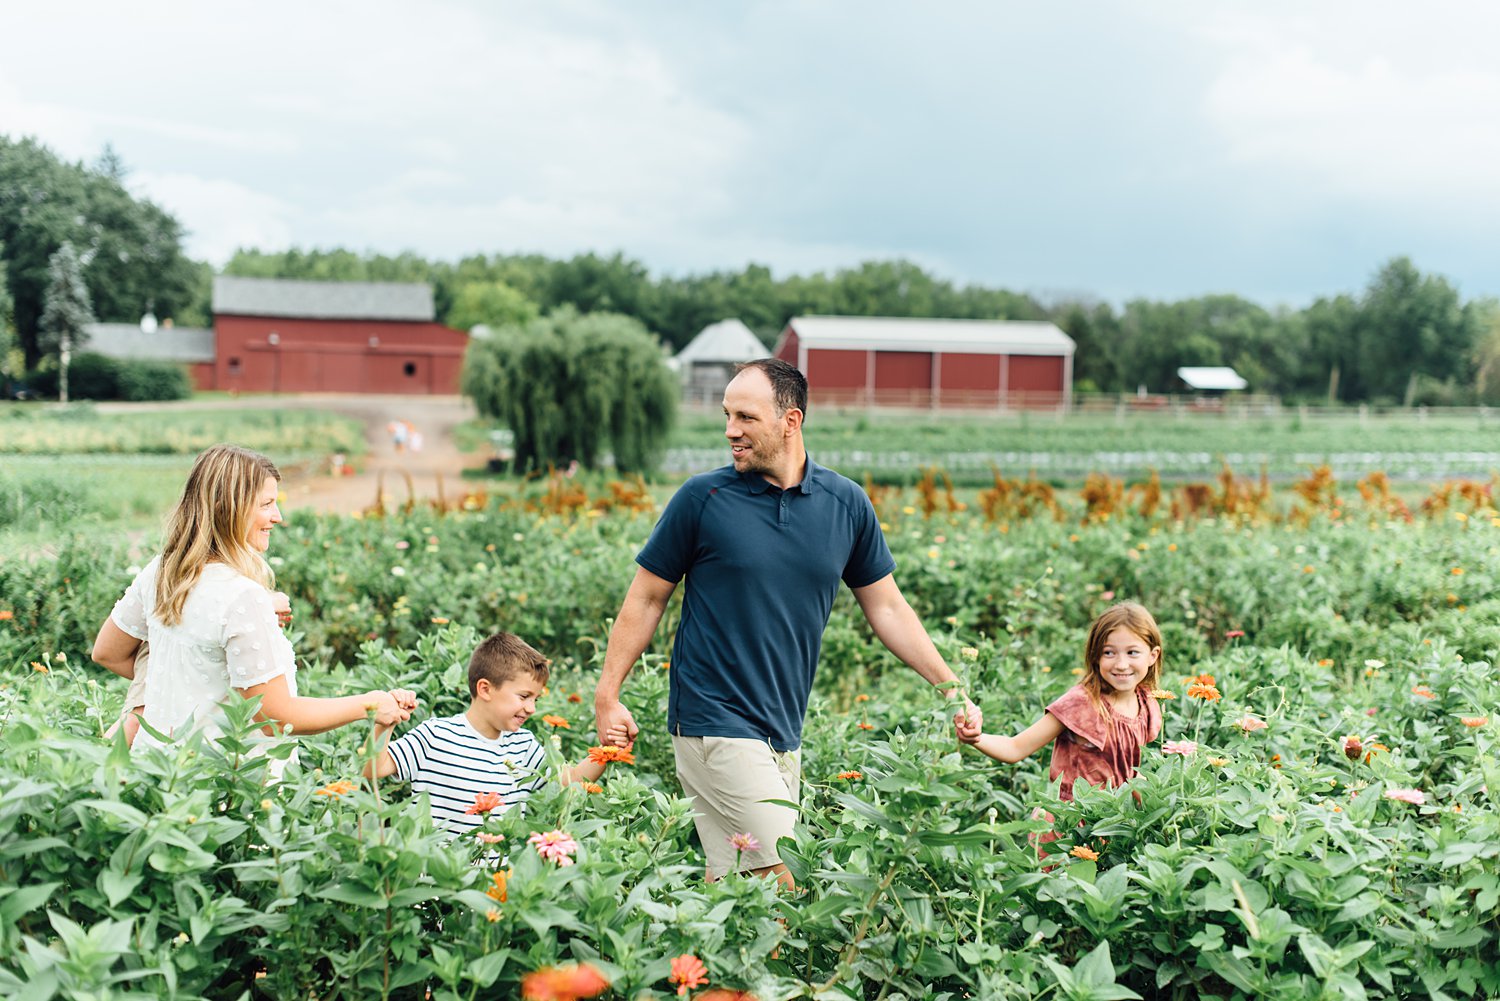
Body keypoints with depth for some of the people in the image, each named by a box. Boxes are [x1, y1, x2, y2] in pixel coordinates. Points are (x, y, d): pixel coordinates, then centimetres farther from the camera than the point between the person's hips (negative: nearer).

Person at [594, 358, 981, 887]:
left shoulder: (846, 504, 4)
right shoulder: (702, 498, -5)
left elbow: (886, 606, 13)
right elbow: (647, 599, 3)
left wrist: (950, 686, 7)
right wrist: (607, 694, 0)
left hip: (785, 732, 4)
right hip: (715, 724, -4)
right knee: (780, 879, -11)